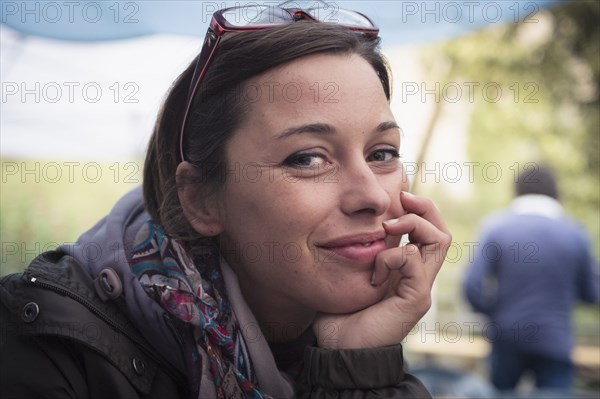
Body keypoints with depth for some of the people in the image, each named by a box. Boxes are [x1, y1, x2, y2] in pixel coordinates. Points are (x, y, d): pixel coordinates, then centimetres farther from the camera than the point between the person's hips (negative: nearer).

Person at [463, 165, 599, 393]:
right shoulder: (574, 234, -3)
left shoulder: (497, 227, -6)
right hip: (555, 342, -1)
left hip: (508, 339, 1)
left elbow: (472, 286, -13)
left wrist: (494, 312, 6)